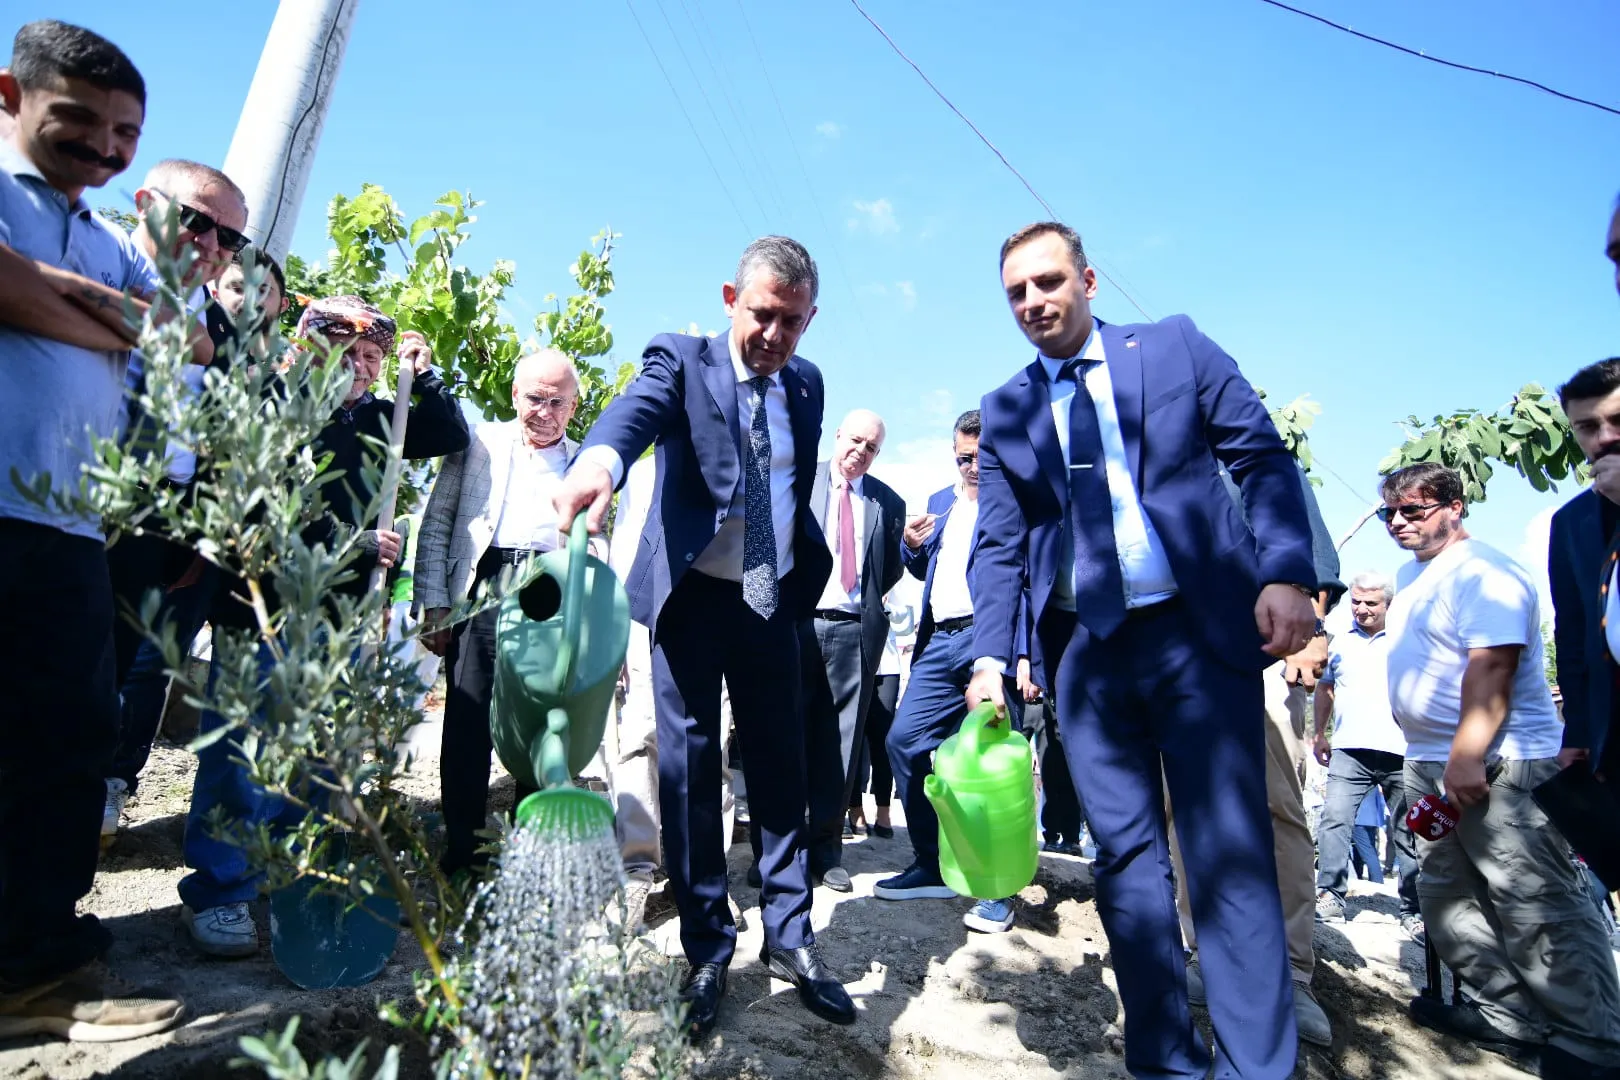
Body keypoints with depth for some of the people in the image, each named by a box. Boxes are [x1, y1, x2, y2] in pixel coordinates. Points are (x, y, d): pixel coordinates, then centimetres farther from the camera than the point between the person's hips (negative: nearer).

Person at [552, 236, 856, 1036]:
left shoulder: (807, 385, 8)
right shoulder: (682, 360, -6)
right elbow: (638, 406, -29)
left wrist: (809, 576, 10)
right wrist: (600, 458, -51)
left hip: (772, 602, 4)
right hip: (692, 595, -3)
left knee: (781, 767, 8)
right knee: (690, 769, 3)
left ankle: (789, 938, 23)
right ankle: (706, 950, 19)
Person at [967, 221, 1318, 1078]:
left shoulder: (1176, 346, 6)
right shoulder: (1005, 412, 11)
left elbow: (1263, 457, 2)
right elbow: (998, 546, 8)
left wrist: (1286, 573, -13)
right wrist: (990, 656, -4)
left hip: (1200, 629, -2)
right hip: (1084, 647, 3)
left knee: (1229, 850, -2)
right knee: (1124, 854, 7)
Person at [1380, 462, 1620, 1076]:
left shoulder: (1482, 574, -13)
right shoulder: (1410, 576, 17)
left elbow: (1491, 668, -24)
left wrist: (1467, 759, -30)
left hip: (1495, 765, -10)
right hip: (1429, 764, 10)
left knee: (1538, 909, -6)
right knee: (1448, 897, 13)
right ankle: (1509, 1015, 23)